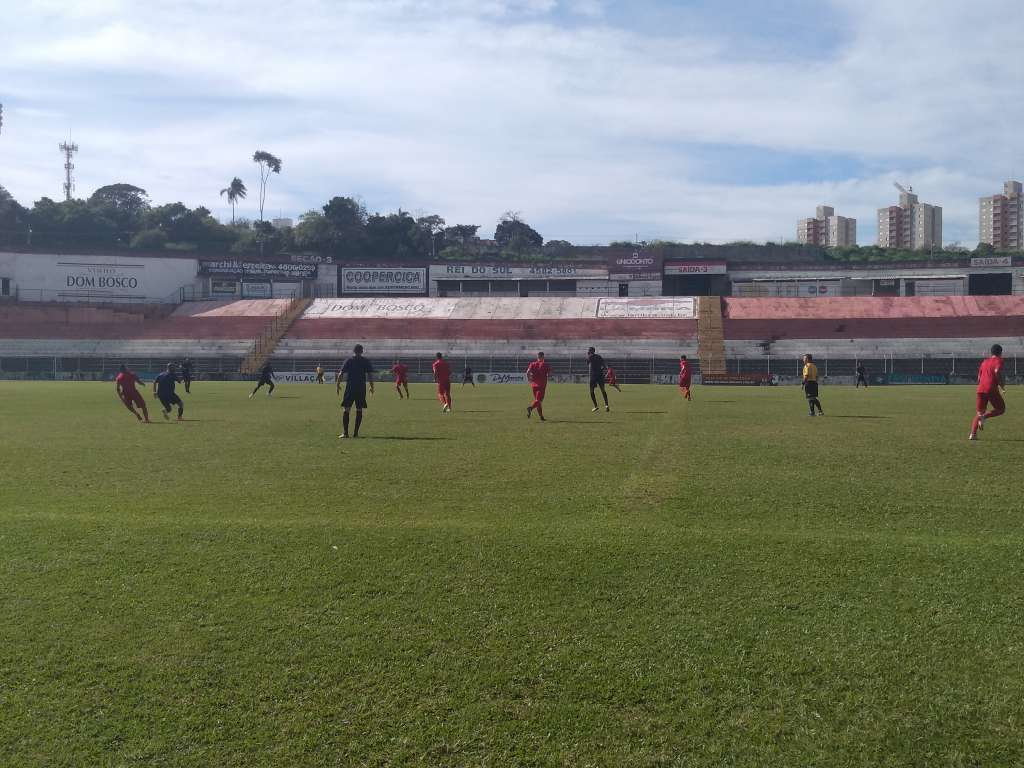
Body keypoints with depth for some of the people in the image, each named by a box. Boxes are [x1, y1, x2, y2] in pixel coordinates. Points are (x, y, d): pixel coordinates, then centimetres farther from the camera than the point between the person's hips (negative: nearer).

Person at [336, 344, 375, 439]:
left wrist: (337, 385, 7)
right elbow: (370, 375, 1)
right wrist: (371, 387, 11)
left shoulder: (349, 361, 1)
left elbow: (341, 374, -2)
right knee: (359, 410, 8)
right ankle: (356, 432, 6)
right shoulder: (366, 361, 3)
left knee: (346, 409, 2)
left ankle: (345, 432, -6)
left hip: (350, 387, -1)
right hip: (361, 388, 1)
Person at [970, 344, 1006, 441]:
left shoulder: (984, 362, 24)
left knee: (979, 412, 11)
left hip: (980, 390, 6)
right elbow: (997, 371, -15)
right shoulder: (999, 360, 5)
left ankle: (973, 434, -7)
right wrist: (1002, 385, -5)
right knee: (1001, 409, 11)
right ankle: (985, 416, -17)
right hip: (991, 389, -6)